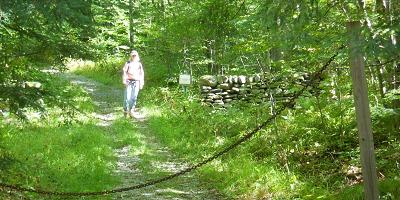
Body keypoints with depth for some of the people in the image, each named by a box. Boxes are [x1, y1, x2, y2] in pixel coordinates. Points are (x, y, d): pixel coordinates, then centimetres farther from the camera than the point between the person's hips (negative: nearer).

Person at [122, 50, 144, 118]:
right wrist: (124, 81, -12)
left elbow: (141, 74, 16)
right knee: (127, 96, -6)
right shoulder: (128, 63, 5)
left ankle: (132, 111, 2)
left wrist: (141, 83, 11)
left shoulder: (139, 64, 13)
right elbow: (124, 72, -1)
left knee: (134, 97, -3)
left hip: (136, 82, 2)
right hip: (129, 81, -2)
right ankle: (126, 110, 6)